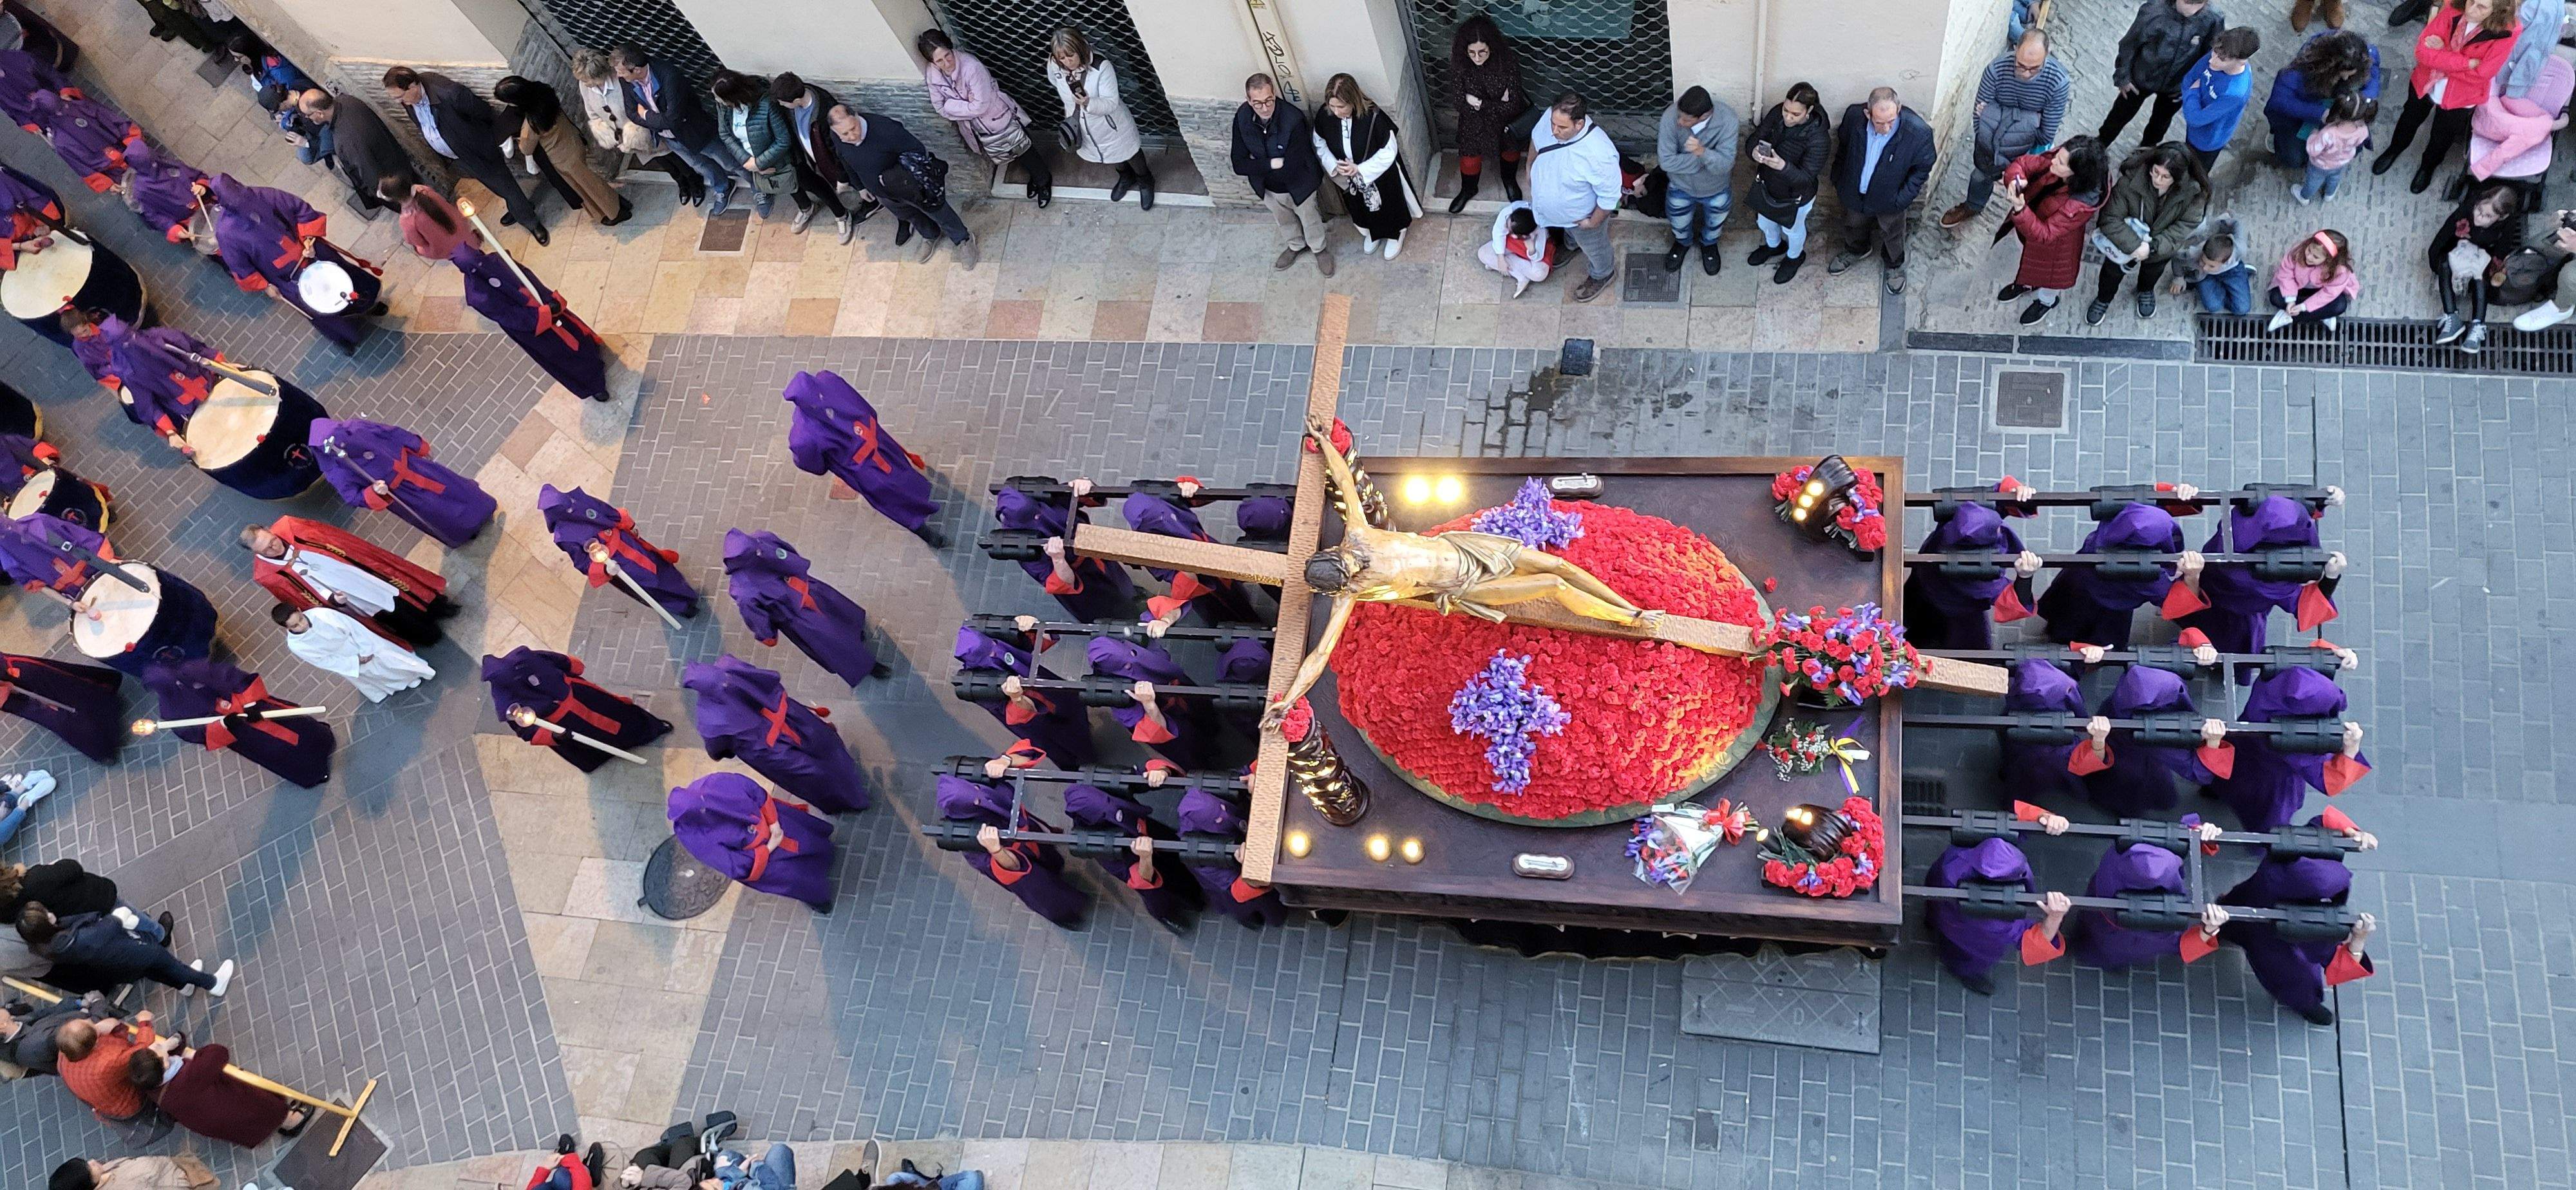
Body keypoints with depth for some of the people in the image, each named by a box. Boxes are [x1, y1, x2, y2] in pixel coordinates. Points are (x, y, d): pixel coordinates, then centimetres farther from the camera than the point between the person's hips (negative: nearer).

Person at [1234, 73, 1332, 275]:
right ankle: (1296, 245, 63)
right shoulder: (1243, 118, -25)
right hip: (1268, 188, 4)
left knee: (1310, 220, 26)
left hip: (1298, 186, -4)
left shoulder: (1294, 119, -38)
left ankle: (1320, 248, 57)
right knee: (1284, 220, 32)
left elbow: (1290, 169, -35)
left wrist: (1257, 166, -23)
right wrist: (1272, 164, -32)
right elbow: (1239, 165, -22)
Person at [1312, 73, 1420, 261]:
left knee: (1387, 207, 24)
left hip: (1380, 176, -4)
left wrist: (1360, 169, -27)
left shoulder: (1374, 117, -35)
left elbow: (1389, 151, -23)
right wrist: (1334, 166, -21)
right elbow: (1320, 145, -4)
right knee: (1361, 210, 29)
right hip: (1348, 180, 4)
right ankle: (1372, 233, 60)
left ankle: (1395, 235, 54)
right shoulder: (1324, 115, -23)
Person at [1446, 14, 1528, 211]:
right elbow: (1463, 103, -22)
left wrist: (1479, 102, -31)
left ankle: (1510, 180, 59)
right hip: (1475, 122, 1)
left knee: (1511, 150, 27)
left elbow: (1512, 104, -29)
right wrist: (1497, 102, -31)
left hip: (1505, 120, 0)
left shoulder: (1508, 61, -34)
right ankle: (1468, 190, 53)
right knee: (1470, 157, 21)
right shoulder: (1459, 64, -30)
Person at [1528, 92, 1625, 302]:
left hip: (1583, 214, -4)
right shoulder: (1552, 117, -29)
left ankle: (1602, 275, 60)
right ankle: (1572, 245, 72)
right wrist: (1531, 169, 10)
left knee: (1593, 247, 29)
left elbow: (1609, 196, -31)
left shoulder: (1599, 154, -47)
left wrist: (1594, 222, -16)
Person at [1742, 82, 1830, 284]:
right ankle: (1774, 246, 67)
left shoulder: (1819, 138, -37)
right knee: (1765, 221, 33)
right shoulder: (1777, 113, -22)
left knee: (1793, 229, 27)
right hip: (1766, 184, 5)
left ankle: (1795, 257, 61)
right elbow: (1757, 136, -11)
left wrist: (1783, 167, -52)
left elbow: (1806, 177, -33)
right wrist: (1754, 152, -36)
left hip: (1795, 195, -5)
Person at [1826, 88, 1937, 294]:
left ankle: (1894, 265, 56)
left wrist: (1902, 200, -14)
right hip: (1855, 191, 2)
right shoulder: (1854, 116, -29)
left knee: (1892, 234, 26)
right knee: (1853, 225, 31)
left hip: (1890, 198, -2)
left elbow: (1922, 168, -16)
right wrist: (1837, 181, 4)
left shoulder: (1919, 132, -36)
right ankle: (1856, 251, 63)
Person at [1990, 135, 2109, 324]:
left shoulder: (2081, 205, -43)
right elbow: (2022, 164, -18)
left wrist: (2020, 209, -51)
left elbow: (2044, 234, -38)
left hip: (2053, 246, -5)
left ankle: (2046, 301, 62)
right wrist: (2015, 180, -41)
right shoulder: (2054, 161, -29)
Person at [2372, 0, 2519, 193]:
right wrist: (2467, 63, -31)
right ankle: (2394, 150, 60)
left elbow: (2480, 74, -28)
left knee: (2442, 137, 23)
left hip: (2460, 96, -2)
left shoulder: (2507, 31, -29)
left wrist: (2441, 54, -25)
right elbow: (2423, 50, -25)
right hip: (2425, 82, 2)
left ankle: (2428, 166, 55)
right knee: (2410, 119, 29)